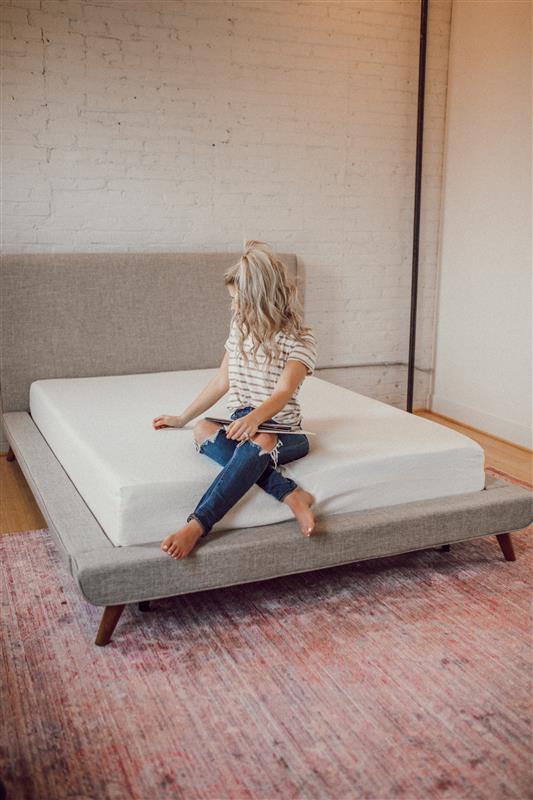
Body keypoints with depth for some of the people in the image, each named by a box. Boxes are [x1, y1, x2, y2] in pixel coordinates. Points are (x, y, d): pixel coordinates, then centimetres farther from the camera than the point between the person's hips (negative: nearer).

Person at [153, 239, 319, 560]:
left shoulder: (300, 338, -6)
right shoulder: (240, 328, 14)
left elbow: (284, 391, -21)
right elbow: (222, 382, 21)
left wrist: (255, 418, -41)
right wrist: (181, 419, 22)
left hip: (281, 430, -5)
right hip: (242, 426, 6)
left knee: (259, 441, -42)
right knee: (204, 429, -30)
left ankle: (196, 526, -48)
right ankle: (290, 494, -38)